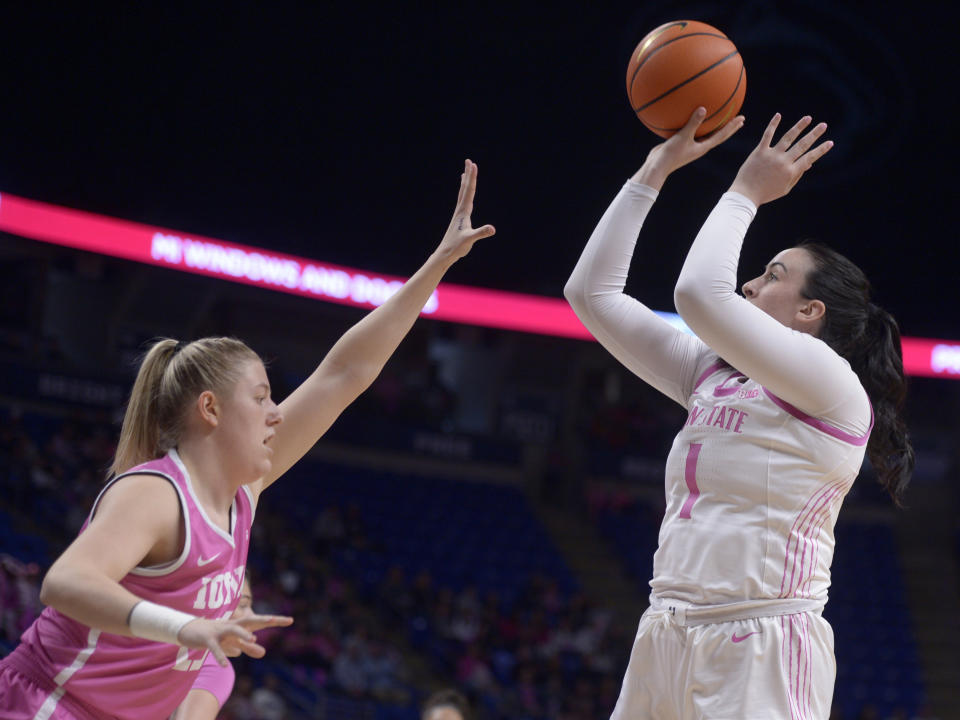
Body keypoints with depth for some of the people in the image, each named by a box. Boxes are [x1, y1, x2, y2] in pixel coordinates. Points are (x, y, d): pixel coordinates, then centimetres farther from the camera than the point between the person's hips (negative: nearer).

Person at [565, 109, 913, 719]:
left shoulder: (833, 384, -6)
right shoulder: (713, 375, 17)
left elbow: (700, 293, -18)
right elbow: (592, 291, 19)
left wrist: (744, 193, -2)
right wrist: (655, 170, 17)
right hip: (666, 643, 7)